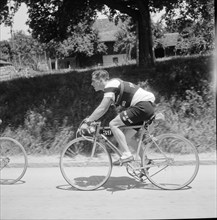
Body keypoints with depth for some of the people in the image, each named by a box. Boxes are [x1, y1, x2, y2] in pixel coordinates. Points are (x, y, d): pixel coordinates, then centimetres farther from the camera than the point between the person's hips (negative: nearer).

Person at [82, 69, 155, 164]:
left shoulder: (110, 86, -10)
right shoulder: (113, 85, 20)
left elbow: (102, 109, -16)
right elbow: (103, 109, 25)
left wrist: (88, 121, -9)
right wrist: (91, 119, 20)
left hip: (143, 105, -10)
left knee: (113, 124, -11)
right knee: (126, 137, 12)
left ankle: (127, 154, -12)